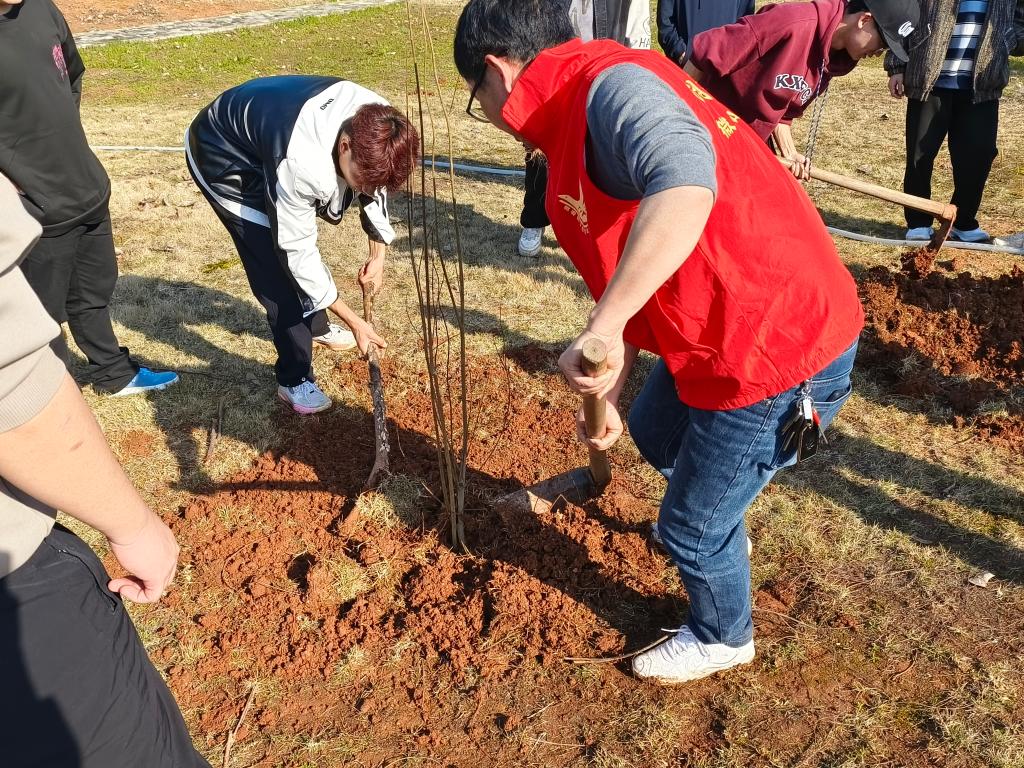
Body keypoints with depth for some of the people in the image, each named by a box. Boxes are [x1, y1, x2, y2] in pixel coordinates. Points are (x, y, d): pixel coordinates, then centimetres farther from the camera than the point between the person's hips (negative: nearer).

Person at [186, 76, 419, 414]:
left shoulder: (376, 125, -24)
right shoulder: (301, 163, -44)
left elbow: (376, 180, -1)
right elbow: (297, 250, -32)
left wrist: (378, 253, -4)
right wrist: (353, 320, -26)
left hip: (261, 124, 7)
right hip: (222, 154, -7)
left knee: (294, 240, 20)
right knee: (278, 263, -12)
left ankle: (316, 325, 45)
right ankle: (294, 380, 1)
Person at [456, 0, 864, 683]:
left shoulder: (611, 85, -21)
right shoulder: (581, 119, 11)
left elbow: (685, 187, -43)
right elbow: (625, 269, 14)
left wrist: (601, 328, -39)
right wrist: (608, 395, 12)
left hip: (778, 356, -10)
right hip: (717, 334, 10)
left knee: (691, 527, 10)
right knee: (654, 434, 32)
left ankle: (722, 637, 42)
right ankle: (721, 526, 62)